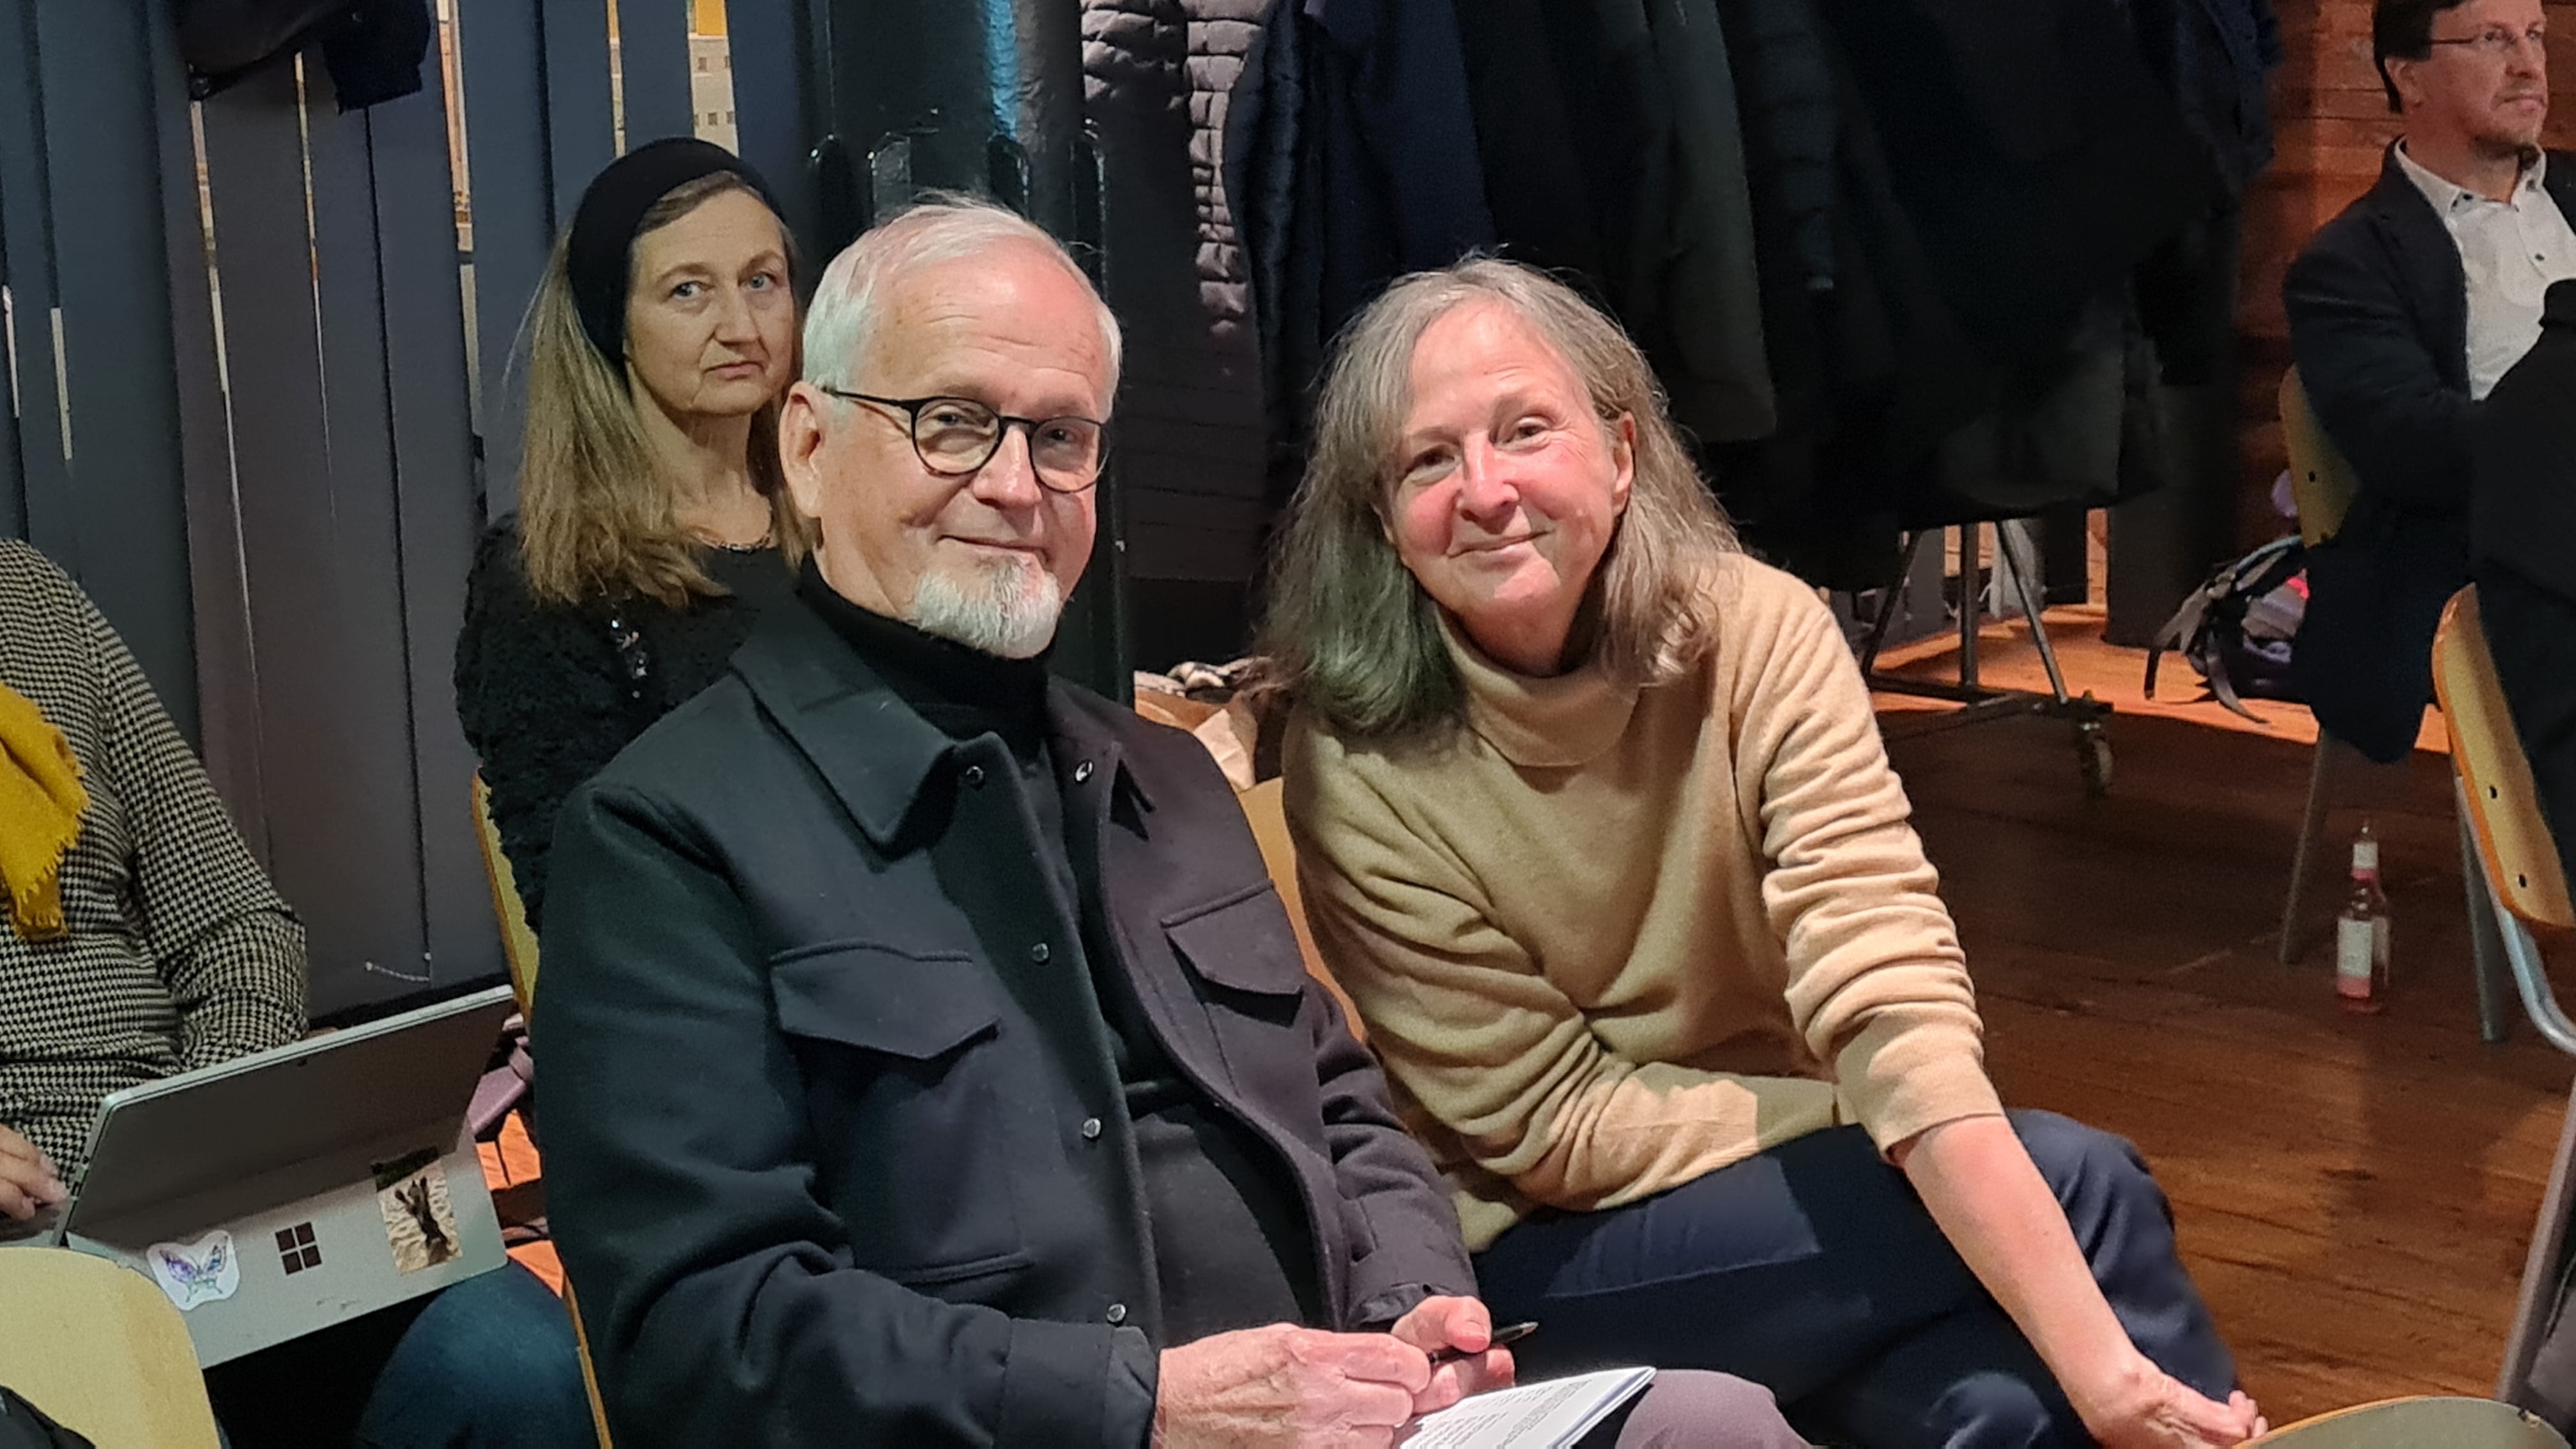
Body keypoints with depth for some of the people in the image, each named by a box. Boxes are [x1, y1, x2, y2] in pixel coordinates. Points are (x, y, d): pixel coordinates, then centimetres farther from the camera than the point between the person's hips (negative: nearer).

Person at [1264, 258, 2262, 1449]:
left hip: (1781, 1178, 3)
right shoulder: (1359, 767, -16)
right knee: (2080, 1188, -23)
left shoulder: (1756, 634, -11)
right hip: (1547, 1262, -3)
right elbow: (1548, 1131, -11)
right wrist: (1872, 1122, -16)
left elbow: (1887, 1001, -22)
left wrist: (2095, 1351, -32)